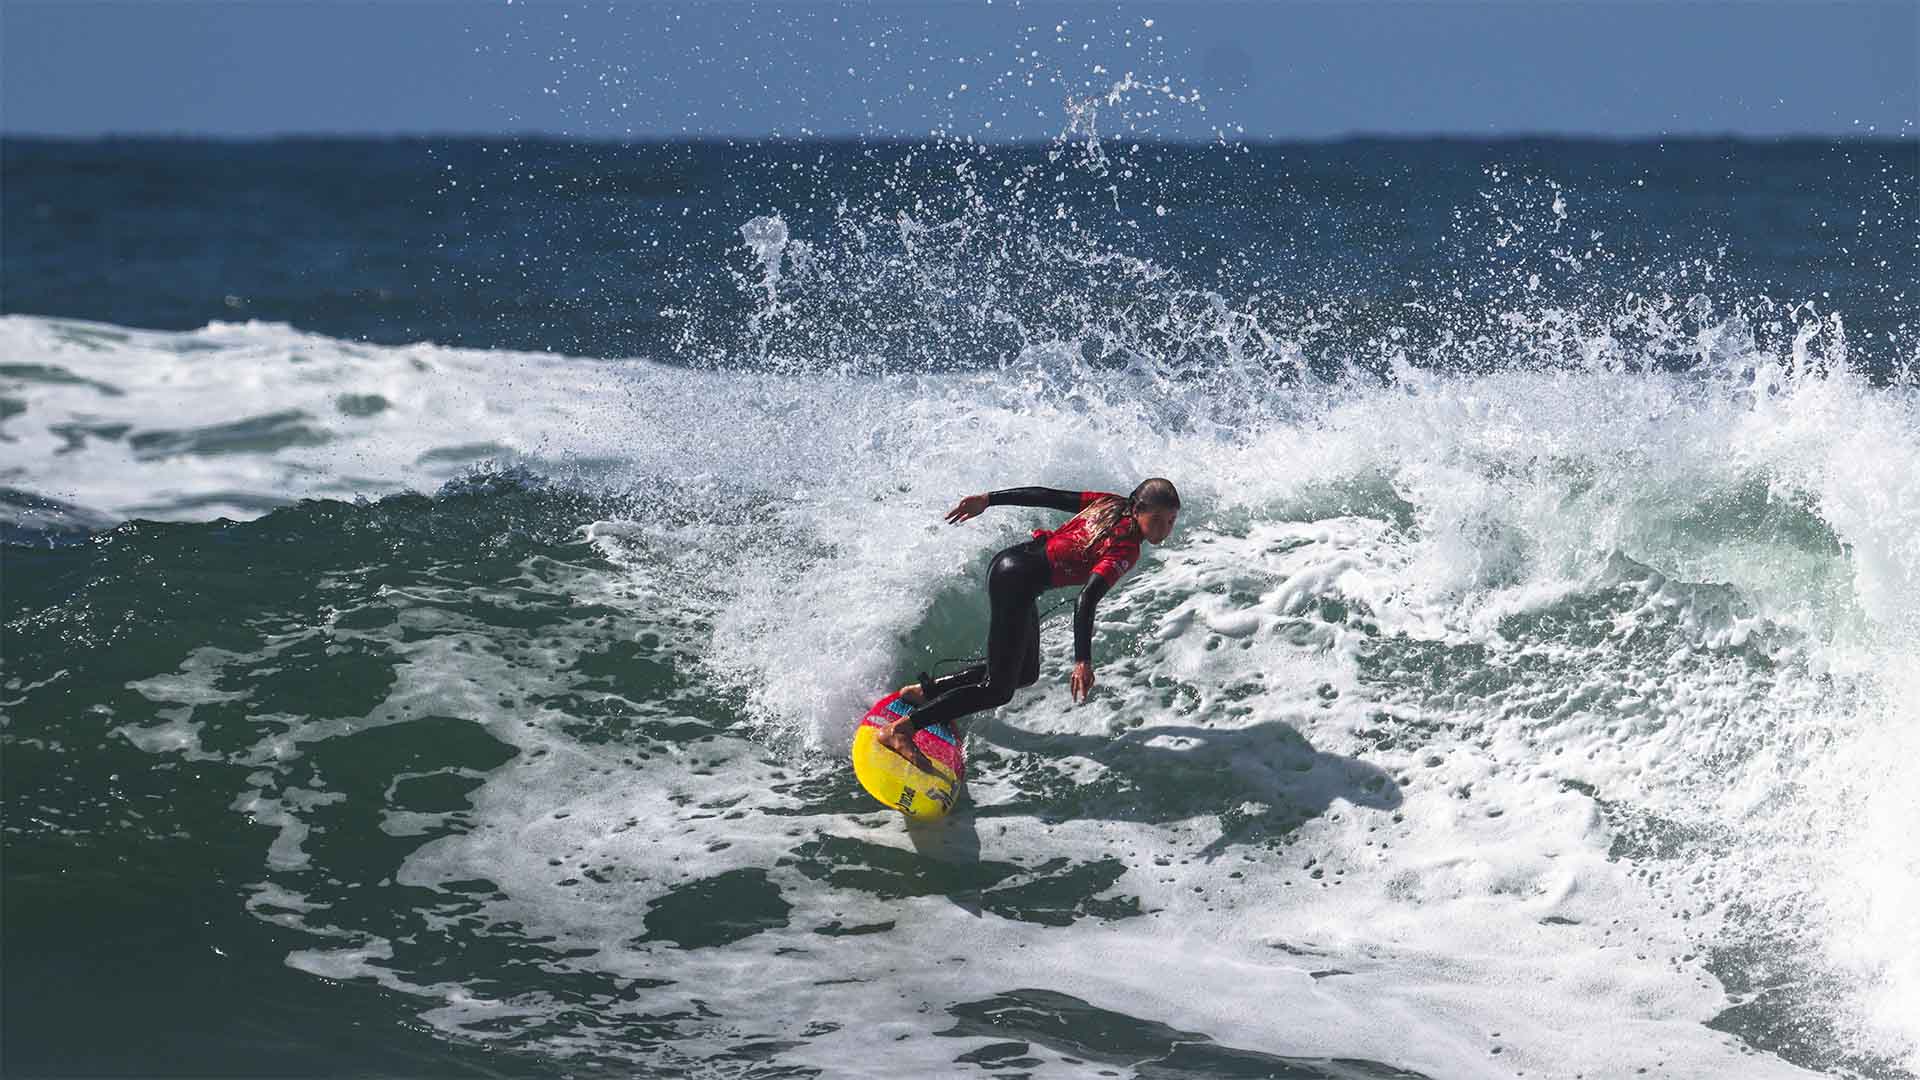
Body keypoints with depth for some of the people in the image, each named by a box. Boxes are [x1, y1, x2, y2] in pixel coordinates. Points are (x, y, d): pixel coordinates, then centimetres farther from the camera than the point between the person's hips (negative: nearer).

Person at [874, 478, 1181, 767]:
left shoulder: (1113, 505, 4)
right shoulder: (1125, 550, -20)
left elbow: (1045, 496, 6)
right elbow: (1086, 602, -30)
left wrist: (988, 499, 12)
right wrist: (1083, 661, -33)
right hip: (1017, 583, -10)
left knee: (1025, 673, 23)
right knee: (997, 690, -6)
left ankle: (924, 692, 27)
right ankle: (899, 730, -10)